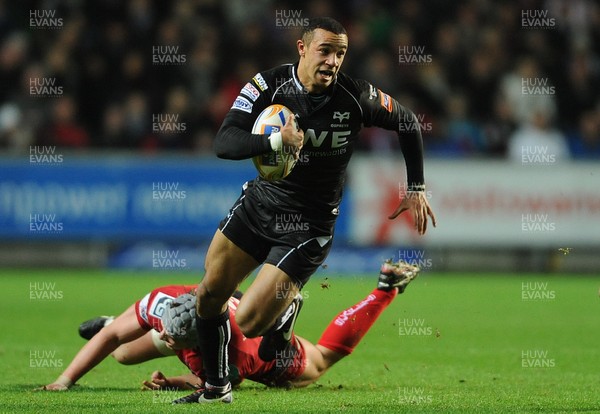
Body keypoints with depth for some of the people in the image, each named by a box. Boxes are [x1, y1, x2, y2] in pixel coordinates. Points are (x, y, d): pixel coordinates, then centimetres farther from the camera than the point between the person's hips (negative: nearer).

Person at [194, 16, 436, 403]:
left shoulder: (356, 97, -15)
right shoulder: (268, 85, -14)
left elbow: (407, 123, 4)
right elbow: (224, 143, -24)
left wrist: (416, 189, 5)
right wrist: (277, 140, -41)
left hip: (308, 226, -3)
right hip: (259, 202, 3)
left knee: (249, 323, -13)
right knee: (209, 296, 7)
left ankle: (285, 312, 23)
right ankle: (217, 388, 28)